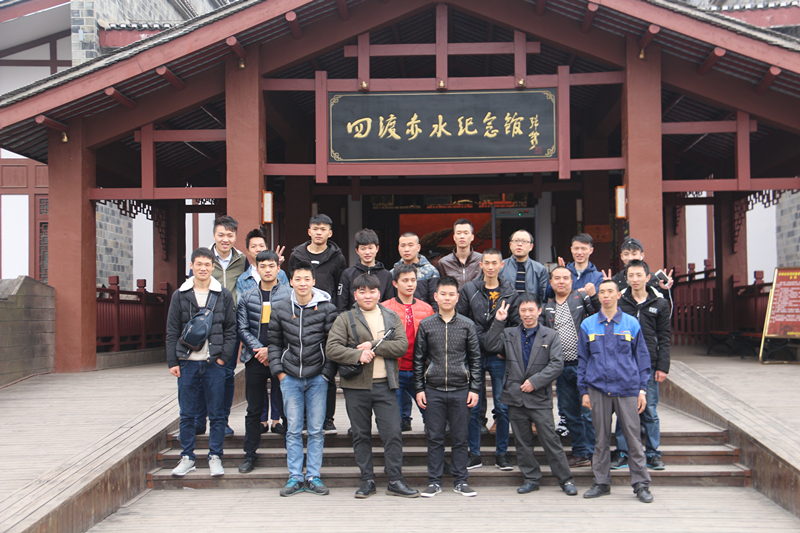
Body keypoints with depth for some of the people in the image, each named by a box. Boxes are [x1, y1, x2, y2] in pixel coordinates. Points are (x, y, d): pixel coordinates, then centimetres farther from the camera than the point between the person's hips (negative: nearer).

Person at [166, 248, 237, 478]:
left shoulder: (224, 295, 4)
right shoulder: (180, 296, 6)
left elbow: (231, 329, 5)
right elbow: (172, 332, 6)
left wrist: (224, 356, -6)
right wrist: (172, 361, 0)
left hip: (214, 363, -1)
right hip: (187, 363, 1)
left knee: (216, 414, 4)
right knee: (187, 414, 6)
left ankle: (215, 457, 14)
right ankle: (187, 457, 17)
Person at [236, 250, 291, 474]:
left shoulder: (289, 294, 1)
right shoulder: (247, 296, 10)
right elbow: (242, 329, 6)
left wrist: (271, 350, -11)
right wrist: (258, 349, -9)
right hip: (255, 359, 2)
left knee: (286, 406, 1)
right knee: (253, 410, 9)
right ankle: (250, 454, 18)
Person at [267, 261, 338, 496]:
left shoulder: (327, 308, -3)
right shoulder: (280, 309, 3)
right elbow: (274, 342, 10)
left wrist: (327, 373, -6)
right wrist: (279, 371, 2)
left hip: (317, 378, -1)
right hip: (290, 378, 1)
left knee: (316, 430, 4)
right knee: (293, 430, 5)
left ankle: (313, 477, 13)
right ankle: (295, 477, 12)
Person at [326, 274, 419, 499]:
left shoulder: (392, 317, 10)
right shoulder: (345, 319, 4)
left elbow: (402, 345, -3)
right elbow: (332, 348, -5)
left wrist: (374, 346, -13)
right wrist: (358, 355, -18)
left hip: (385, 385, 1)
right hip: (356, 386, 0)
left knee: (393, 433, -3)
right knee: (361, 435, 7)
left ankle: (395, 481, 6)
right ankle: (367, 480, 17)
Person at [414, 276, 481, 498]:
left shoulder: (467, 325, 5)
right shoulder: (426, 325, 5)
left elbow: (475, 359, 7)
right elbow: (418, 359, 8)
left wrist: (474, 389, 1)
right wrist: (419, 389, 3)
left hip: (460, 390, 0)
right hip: (433, 390, 0)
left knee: (460, 438, 5)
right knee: (435, 438, 4)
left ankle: (461, 481, 15)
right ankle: (434, 481, 13)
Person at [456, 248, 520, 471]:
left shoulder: (510, 292, 5)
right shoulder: (469, 289, 4)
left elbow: (517, 325, 6)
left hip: (499, 357, 0)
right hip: (474, 355, 0)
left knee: (502, 407, 3)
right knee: (473, 407, 3)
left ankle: (502, 453, 14)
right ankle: (474, 454, 13)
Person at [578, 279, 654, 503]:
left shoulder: (632, 324, 5)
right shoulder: (588, 325, 7)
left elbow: (642, 357, 8)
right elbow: (582, 360, 10)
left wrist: (642, 388, 2)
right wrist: (584, 391, 5)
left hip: (627, 388, -1)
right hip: (598, 389, 1)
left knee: (633, 437, 0)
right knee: (601, 439, 7)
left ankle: (641, 484, 8)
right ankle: (601, 482, 17)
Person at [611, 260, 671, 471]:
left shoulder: (660, 303, 5)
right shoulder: (619, 302, 4)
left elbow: (664, 338, 5)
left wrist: (663, 366, -3)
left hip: (648, 366, 0)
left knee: (649, 411, 5)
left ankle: (652, 454, 15)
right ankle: (622, 453, 13)